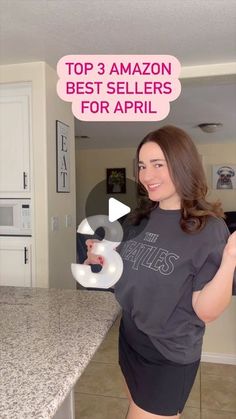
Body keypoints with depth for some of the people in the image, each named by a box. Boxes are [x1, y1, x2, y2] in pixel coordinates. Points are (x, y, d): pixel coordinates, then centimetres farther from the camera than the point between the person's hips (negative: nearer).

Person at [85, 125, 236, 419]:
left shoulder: (209, 228, -21)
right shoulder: (142, 217, -3)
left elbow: (206, 312, -22)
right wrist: (103, 259, -5)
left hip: (170, 357, -6)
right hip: (130, 340, 6)